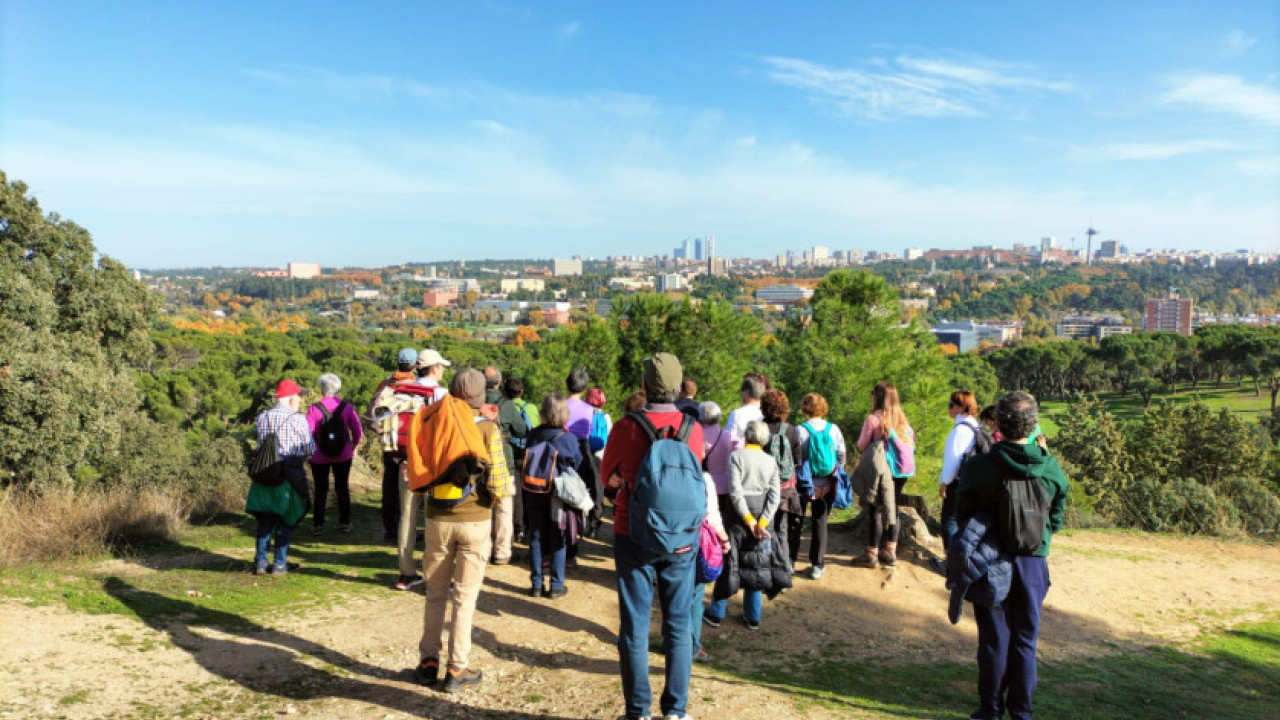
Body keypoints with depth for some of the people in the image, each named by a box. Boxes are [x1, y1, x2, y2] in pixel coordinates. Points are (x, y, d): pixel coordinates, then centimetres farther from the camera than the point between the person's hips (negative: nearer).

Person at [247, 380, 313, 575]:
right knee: (286, 520, 7)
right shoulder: (297, 419, -10)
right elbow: (311, 449, -5)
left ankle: (260, 561, 13)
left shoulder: (262, 417, 4)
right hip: (290, 475, -4)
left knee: (265, 519, 13)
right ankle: (280, 563, 9)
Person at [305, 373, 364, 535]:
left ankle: (318, 524, 13)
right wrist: (353, 447, 12)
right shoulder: (347, 407, -6)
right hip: (343, 456, 2)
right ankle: (345, 523, 16)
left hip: (319, 457, -1)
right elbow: (358, 432, -5)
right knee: (342, 488, 12)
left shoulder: (314, 409, -13)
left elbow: (307, 435, -14)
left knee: (320, 490, 10)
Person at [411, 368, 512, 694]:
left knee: (435, 595, 17)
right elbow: (498, 486, -14)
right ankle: (457, 669, 15)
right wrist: (506, 487, 6)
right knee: (464, 597, 9)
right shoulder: (488, 429, -12)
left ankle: (428, 661, 24)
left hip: (438, 519, 2)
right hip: (475, 520, -2)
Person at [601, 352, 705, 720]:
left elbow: (608, 475, 4)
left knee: (635, 627, 8)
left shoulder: (626, 427, -13)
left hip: (634, 537, -2)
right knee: (678, 626, 12)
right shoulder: (693, 428, -6)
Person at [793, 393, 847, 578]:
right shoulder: (833, 429, -5)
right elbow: (842, 456, 2)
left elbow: (796, 459, -13)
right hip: (826, 485, 2)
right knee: (820, 522, 12)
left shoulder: (800, 430, -15)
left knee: (796, 522, 12)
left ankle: (790, 561, 19)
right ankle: (817, 565, 15)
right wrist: (835, 472, 15)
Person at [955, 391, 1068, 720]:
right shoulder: (1051, 468, -7)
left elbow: (963, 515, -5)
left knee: (994, 638, 9)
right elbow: (1056, 519, 5)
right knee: (1025, 640, 13)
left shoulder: (979, 467, -16)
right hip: (1033, 561, 2)